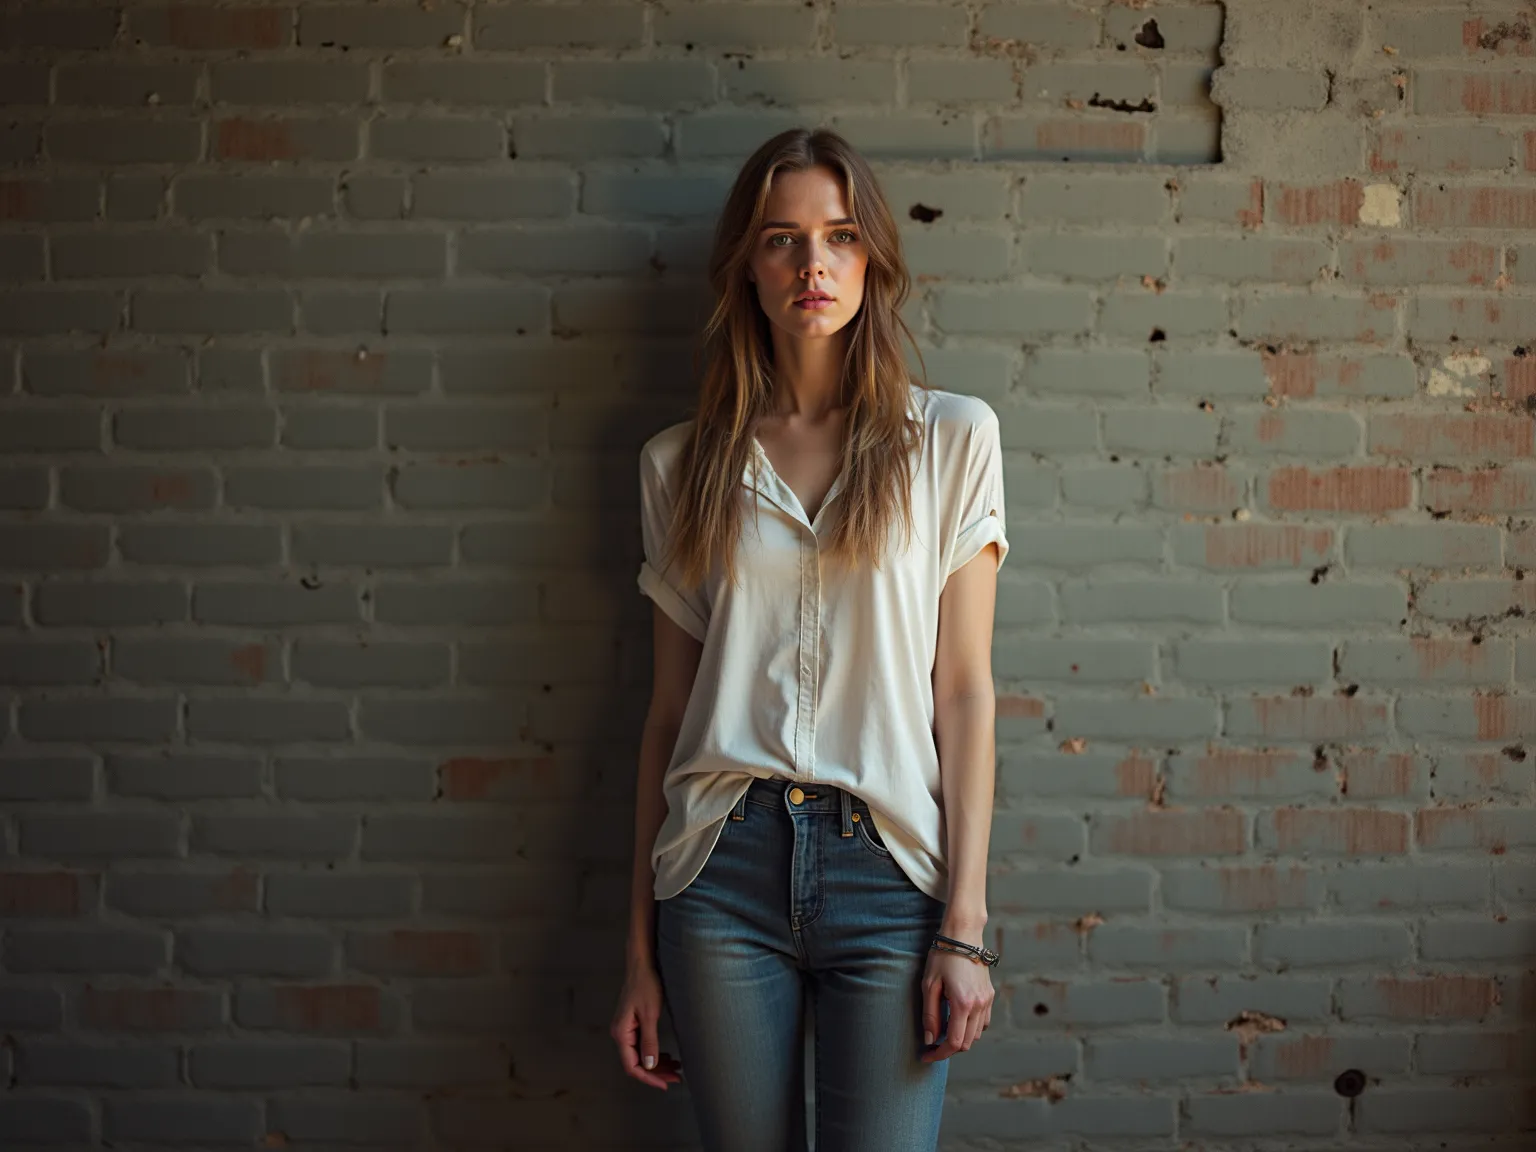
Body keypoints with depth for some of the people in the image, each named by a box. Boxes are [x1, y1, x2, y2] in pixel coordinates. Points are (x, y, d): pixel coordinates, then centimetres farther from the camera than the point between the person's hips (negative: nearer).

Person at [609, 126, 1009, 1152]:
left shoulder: (951, 437, 3)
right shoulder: (682, 463, 8)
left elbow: (965, 691, 0)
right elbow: (671, 709, 9)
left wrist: (965, 926, -6)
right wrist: (643, 950, 8)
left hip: (886, 867, -1)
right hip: (724, 867, 2)